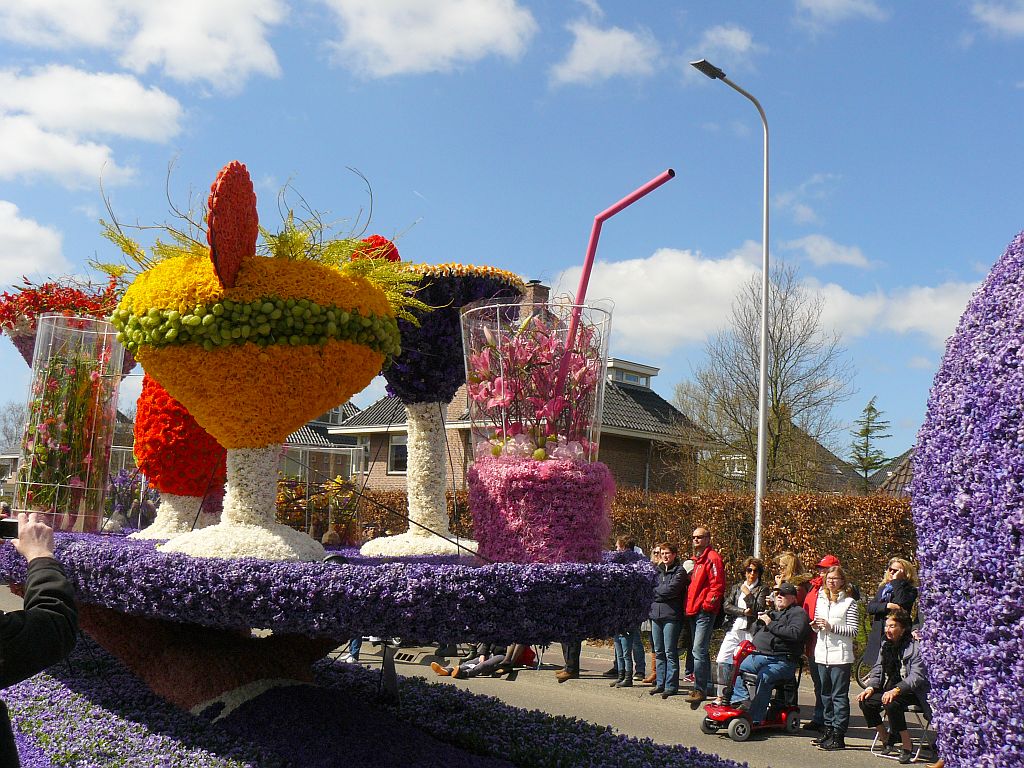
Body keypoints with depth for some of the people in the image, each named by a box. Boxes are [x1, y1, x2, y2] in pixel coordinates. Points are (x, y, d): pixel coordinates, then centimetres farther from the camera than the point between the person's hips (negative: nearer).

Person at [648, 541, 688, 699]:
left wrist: (654, 591, -3)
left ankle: (671, 685, 0)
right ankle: (660, 683, 17)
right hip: (656, 615, 6)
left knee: (670, 652, -5)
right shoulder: (658, 570, 18)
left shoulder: (679, 571, -2)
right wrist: (661, 592, -4)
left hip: (671, 616, -6)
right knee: (659, 652, 10)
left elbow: (671, 589, -14)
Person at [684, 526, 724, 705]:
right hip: (693, 612, 10)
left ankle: (699, 689, -13)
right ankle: (708, 686, 23)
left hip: (705, 612, -10)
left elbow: (717, 585, -16)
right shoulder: (696, 560, 21)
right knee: (700, 651, 14)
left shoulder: (712, 558, -9)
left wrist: (707, 603, -18)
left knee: (699, 650, -14)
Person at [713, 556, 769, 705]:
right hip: (734, 630, 4)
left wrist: (748, 595, -6)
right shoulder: (736, 588, 19)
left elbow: (759, 609, -5)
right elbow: (726, 606, 5)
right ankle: (725, 694, 2)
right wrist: (744, 612, -6)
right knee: (722, 660, -6)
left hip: (751, 632, -4)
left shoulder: (763, 589, 7)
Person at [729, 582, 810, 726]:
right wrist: (760, 621, 9)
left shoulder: (798, 613, 4)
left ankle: (755, 719, -34)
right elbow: (755, 632, 31)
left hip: (780, 661, -9)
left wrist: (771, 624, -10)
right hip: (757, 656, 9)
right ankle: (742, 701, -11)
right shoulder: (773, 613, 28)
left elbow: (796, 633, -16)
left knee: (764, 678, -33)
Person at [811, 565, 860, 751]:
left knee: (839, 695, -4)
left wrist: (832, 627, -18)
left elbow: (853, 631, -10)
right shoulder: (821, 600, 14)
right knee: (826, 694, 13)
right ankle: (828, 730, 23)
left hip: (840, 656, -6)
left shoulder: (849, 603, -5)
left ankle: (838, 735, -2)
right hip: (822, 654, 6)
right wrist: (815, 626, 1)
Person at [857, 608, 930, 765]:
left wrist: (896, 690, -36)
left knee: (891, 704, -34)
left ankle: (907, 747, -18)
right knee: (866, 702, -13)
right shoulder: (886, 645, 9)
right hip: (890, 689, 7)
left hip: (912, 692, -7)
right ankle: (886, 741, 5)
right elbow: (877, 670, 13)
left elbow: (917, 676, -24)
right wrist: (871, 687, -7)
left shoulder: (915, 647, -14)